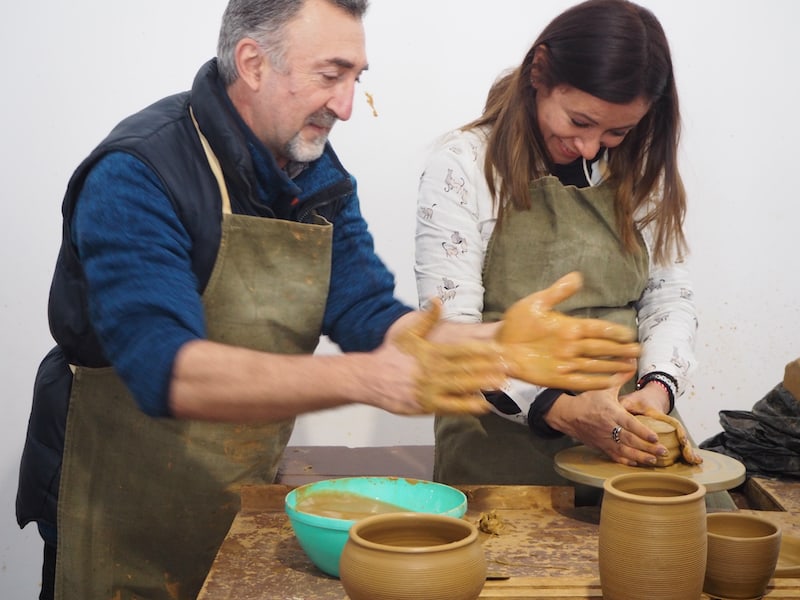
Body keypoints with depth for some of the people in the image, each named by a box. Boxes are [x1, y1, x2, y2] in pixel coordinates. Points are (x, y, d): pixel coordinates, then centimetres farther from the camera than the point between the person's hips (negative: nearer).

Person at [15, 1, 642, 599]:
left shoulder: (318, 173, -1)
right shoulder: (138, 176, -23)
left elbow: (369, 314, -8)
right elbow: (167, 369, -35)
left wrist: (493, 346, -27)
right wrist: (369, 378, -45)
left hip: (253, 495, 6)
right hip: (123, 509, -6)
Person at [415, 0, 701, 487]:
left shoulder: (638, 171, 10)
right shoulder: (464, 164, -3)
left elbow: (670, 296, 14)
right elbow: (452, 329, -9)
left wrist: (659, 384, -7)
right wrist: (558, 408, -21)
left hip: (630, 441, 4)